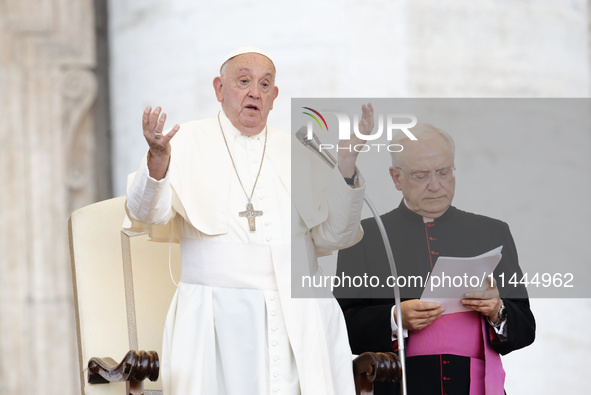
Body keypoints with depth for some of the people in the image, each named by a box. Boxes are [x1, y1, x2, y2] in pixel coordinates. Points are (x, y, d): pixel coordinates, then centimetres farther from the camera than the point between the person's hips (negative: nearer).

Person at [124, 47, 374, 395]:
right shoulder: (188, 143, 6)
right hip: (218, 324, -3)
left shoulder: (296, 154, 17)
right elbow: (146, 214, -8)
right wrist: (158, 158, -28)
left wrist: (347, 165, -1)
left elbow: (330, 237, 11)